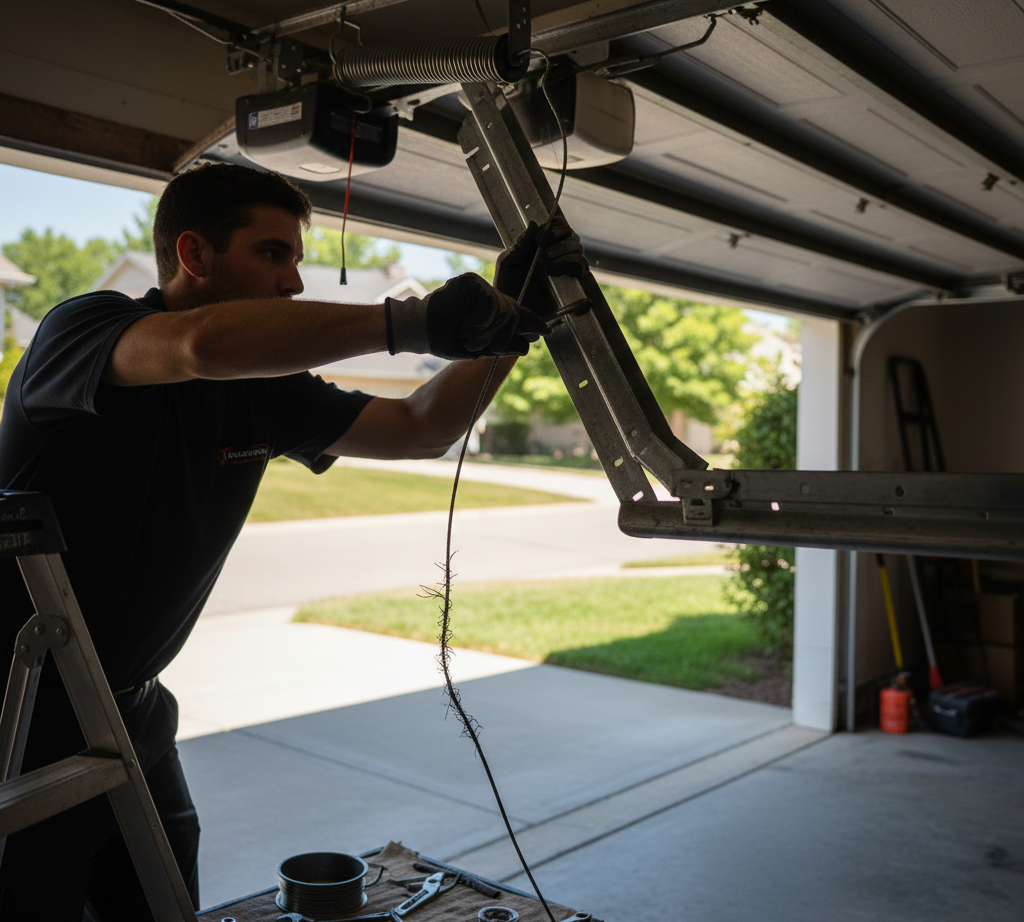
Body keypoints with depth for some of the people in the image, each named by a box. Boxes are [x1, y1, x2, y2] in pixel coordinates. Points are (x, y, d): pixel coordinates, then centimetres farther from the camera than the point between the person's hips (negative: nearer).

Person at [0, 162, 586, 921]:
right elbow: (202, 344, -40)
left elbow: (419, 430, 2)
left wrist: (512, 319, -11)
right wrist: (409, 323, -40)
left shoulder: (261, 388, 3)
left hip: (131, 716, 6)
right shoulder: (82, 328, -17)